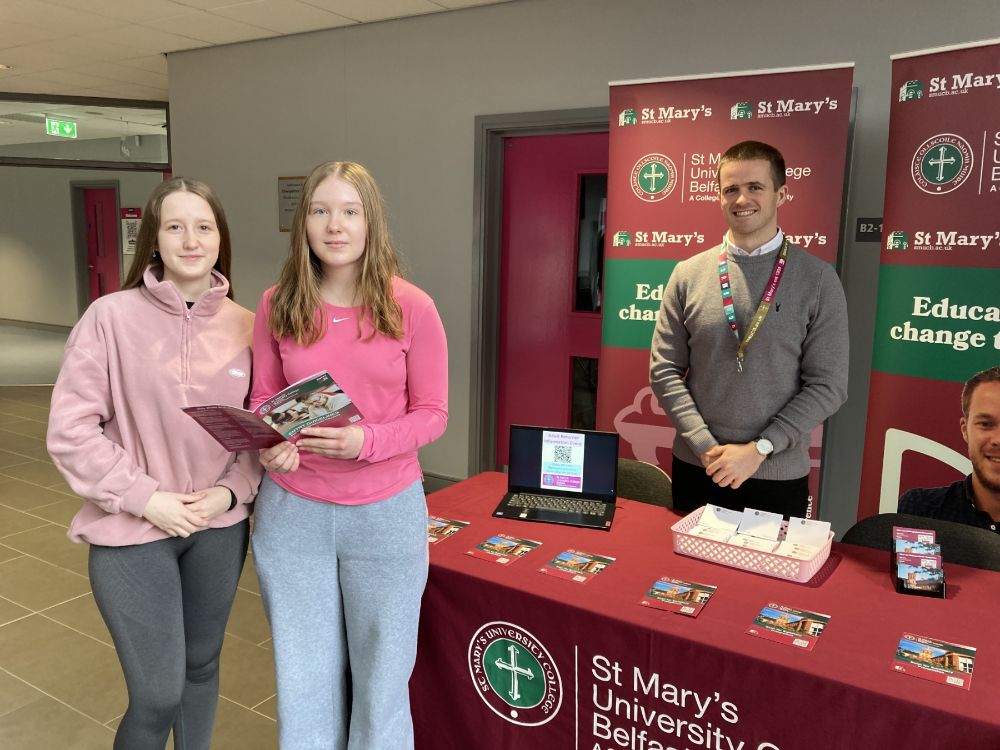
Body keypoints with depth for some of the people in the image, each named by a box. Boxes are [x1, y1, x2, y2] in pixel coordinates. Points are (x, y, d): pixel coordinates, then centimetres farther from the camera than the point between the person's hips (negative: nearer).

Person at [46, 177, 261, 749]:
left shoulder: (245, 326, -1)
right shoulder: (111, 317, -11)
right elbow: (71, 430, -10)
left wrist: (232, 491, -10)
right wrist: (144, 497, -14)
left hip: (219, 530, 3)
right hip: (132, 533, -3)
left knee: (202, 665, 20)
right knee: (158, 692, 2)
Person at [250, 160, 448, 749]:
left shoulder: (411, 307, -8)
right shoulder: (278, 305, -1)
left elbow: (431, 414, -5)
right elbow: (264, 400, 7)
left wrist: (365, 442, -23)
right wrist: (271, 445, -15)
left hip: (386, 514, -2)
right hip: (292, 513, 2)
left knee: (381, 678, 14)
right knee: (304, 679, 17)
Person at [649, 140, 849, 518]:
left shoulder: (818, 279, -4)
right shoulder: (688, 274, 0)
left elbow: (828, 385, -6)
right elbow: (664, 370, 0)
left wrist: (759, 449, -14)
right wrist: (705, 446, -11)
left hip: (778, 475, -1)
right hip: (696, 467, 2)